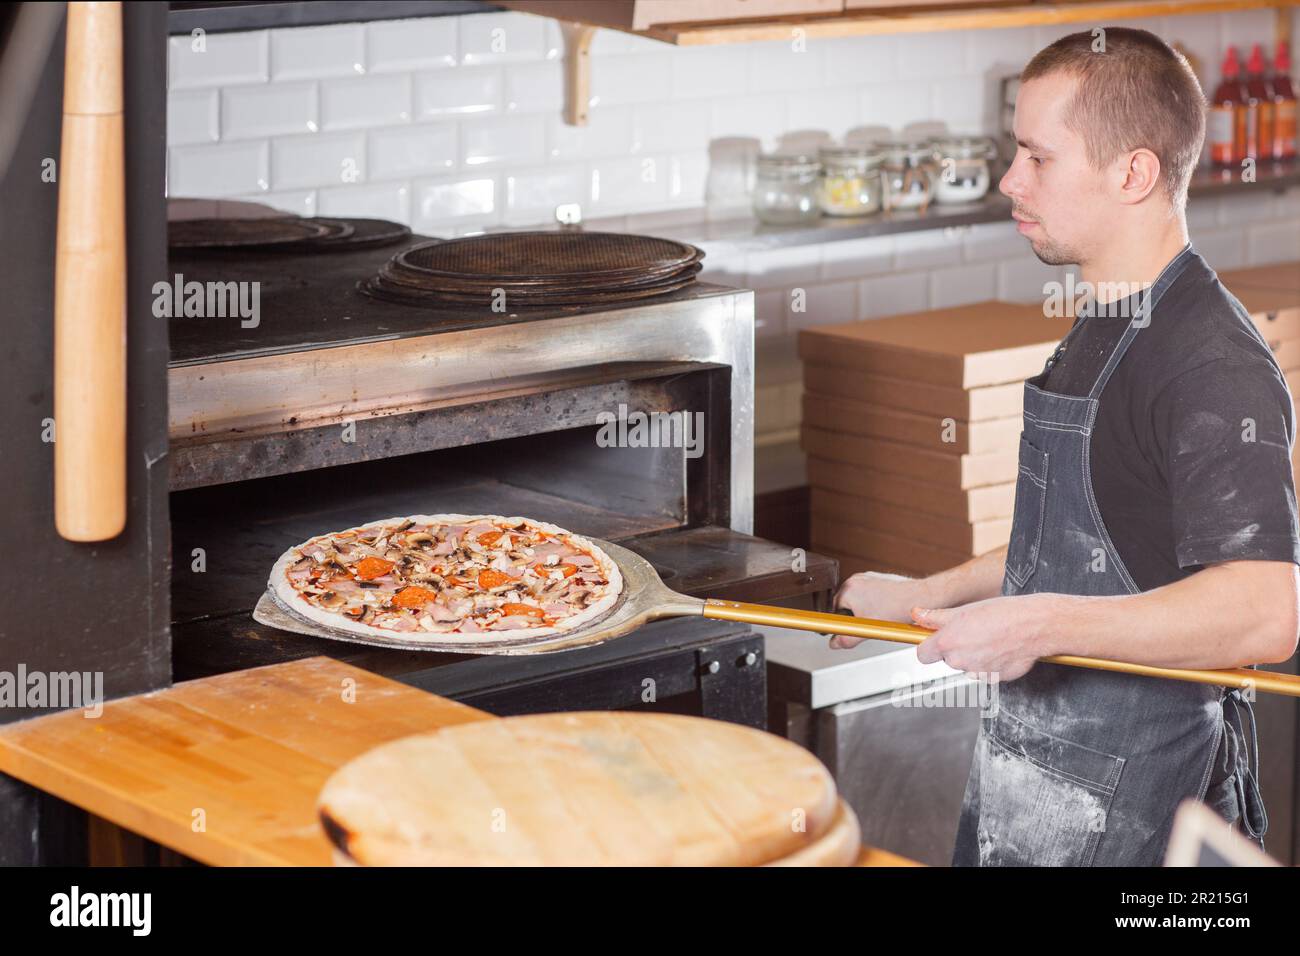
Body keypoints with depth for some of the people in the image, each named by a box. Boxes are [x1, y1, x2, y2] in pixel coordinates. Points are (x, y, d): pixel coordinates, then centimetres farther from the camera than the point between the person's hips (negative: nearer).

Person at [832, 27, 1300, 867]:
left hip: (1126, 808, -9)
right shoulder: (1103, 331, 11)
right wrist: (928, 596, 17)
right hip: (1038, 759, 9)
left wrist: (1042, 624, -32)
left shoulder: (1215, 368, -22)